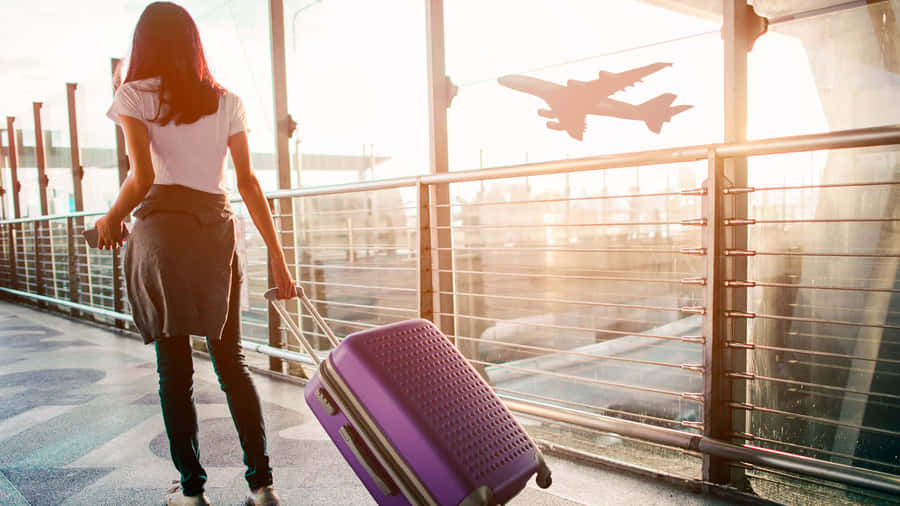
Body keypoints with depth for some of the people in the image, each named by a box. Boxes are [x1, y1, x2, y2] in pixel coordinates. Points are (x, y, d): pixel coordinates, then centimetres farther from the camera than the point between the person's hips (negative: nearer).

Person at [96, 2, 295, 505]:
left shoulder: (135, 95, 3)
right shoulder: (226, 101, 12)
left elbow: (142, 177, -8)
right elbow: (249, 182, 6)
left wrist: (112, 220, 11)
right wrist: (278, 256, 6)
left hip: (164, 228, -3)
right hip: (219, 229, 3)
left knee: (174, 364, 5)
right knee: (231, 357, 9)